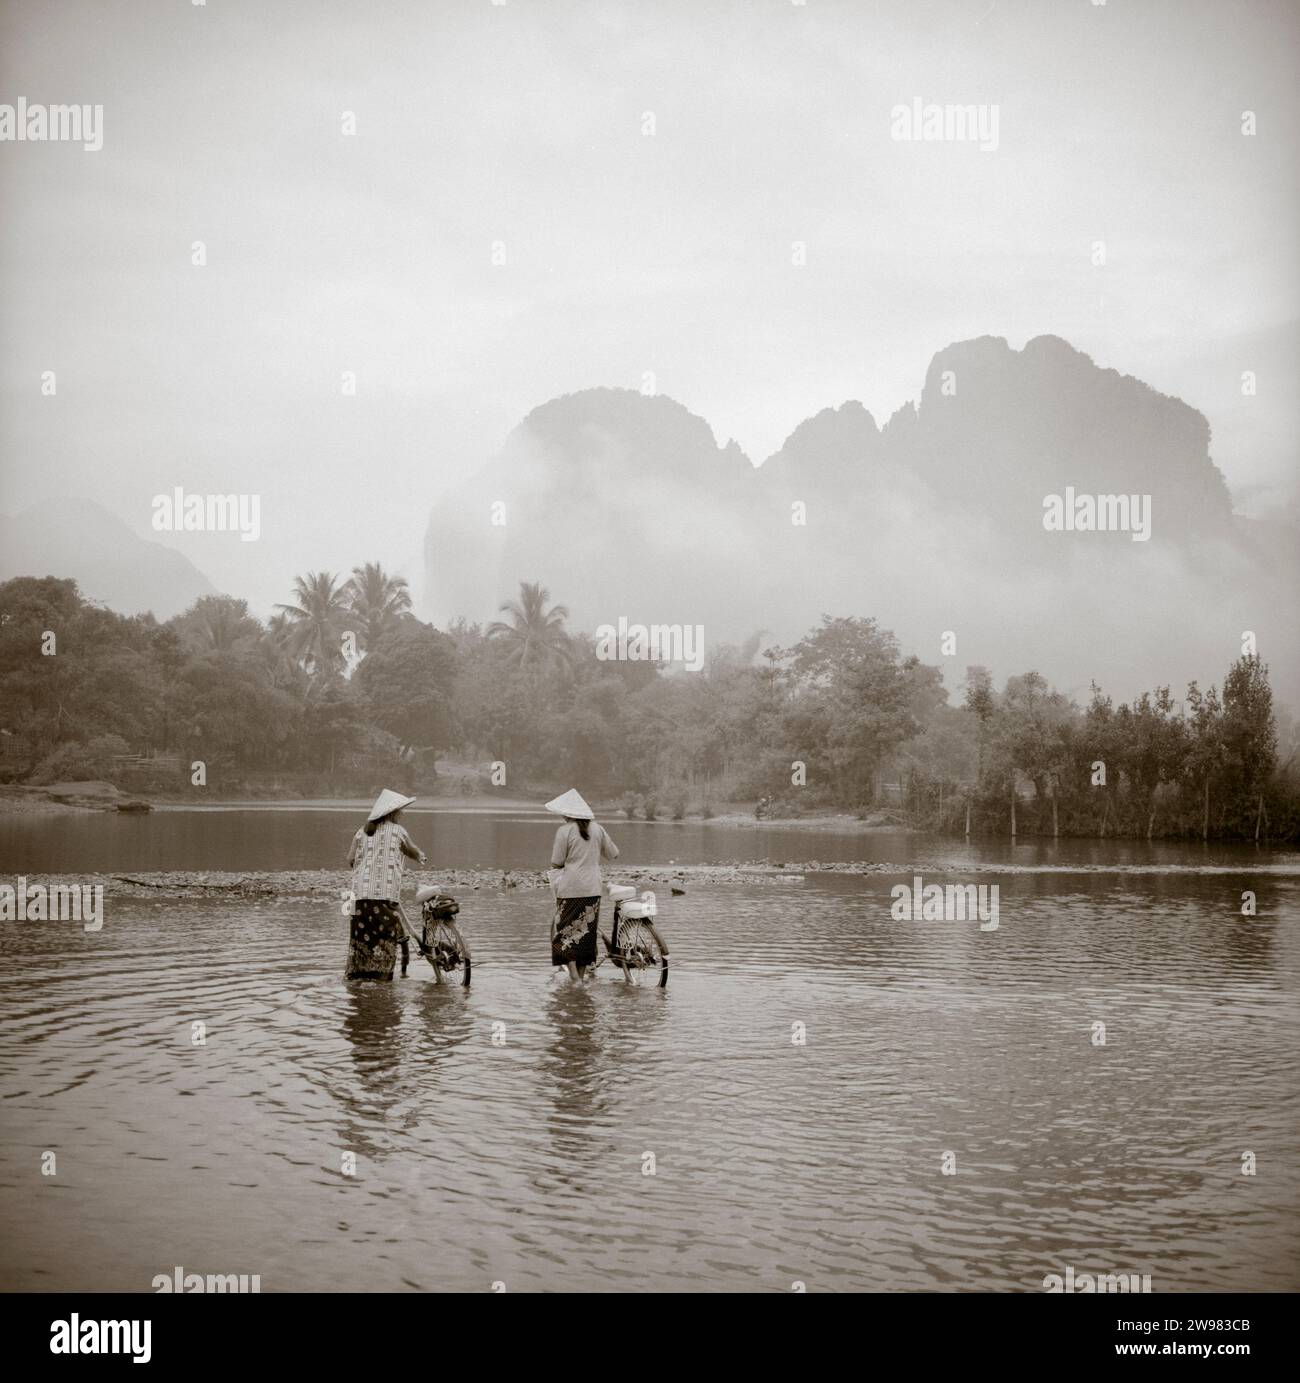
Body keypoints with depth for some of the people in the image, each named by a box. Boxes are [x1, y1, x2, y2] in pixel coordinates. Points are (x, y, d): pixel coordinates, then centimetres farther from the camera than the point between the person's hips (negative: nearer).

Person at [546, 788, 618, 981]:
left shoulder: (565, 831, -10)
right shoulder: (597, 829, 3)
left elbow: (556, 864, -8)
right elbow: (613, 854, 12)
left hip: (570, 890, -5)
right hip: (593, 890, 5)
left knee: (564, 932, 4)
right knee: (586, 933, 14)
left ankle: (574, 977, -8)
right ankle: (581, 977, 20)